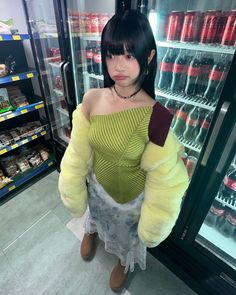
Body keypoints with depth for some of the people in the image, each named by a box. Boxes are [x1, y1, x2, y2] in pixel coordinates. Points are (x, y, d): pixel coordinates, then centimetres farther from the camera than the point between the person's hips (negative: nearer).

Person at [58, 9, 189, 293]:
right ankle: (90, 232, 76)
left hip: (132, 196, -2)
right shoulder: (91, 100, -19)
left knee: (129, 234, 30)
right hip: (97, 184, 3)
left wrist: (154, 222, -5)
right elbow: (78, 152, -8)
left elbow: (163, 178, -18)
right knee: (96, 213, 36)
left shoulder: (157, 117, -30)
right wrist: (73, 192, 3)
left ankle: (124, 263, 68)